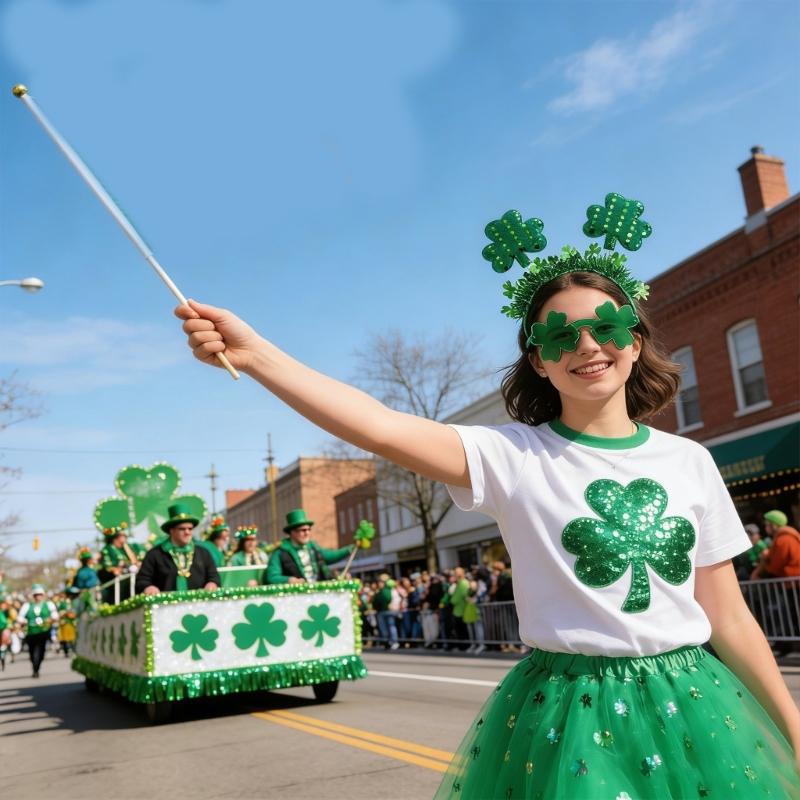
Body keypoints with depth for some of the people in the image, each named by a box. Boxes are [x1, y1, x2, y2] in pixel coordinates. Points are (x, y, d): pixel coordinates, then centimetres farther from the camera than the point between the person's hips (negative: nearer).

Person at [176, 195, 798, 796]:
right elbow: (379, 428, -24)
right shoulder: (512, 456, -10)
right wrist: (253, 353, -32)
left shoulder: (689, 462, 1)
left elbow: (729, 618, 7)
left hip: (695, 706, 4)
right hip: (570, 716, -3)